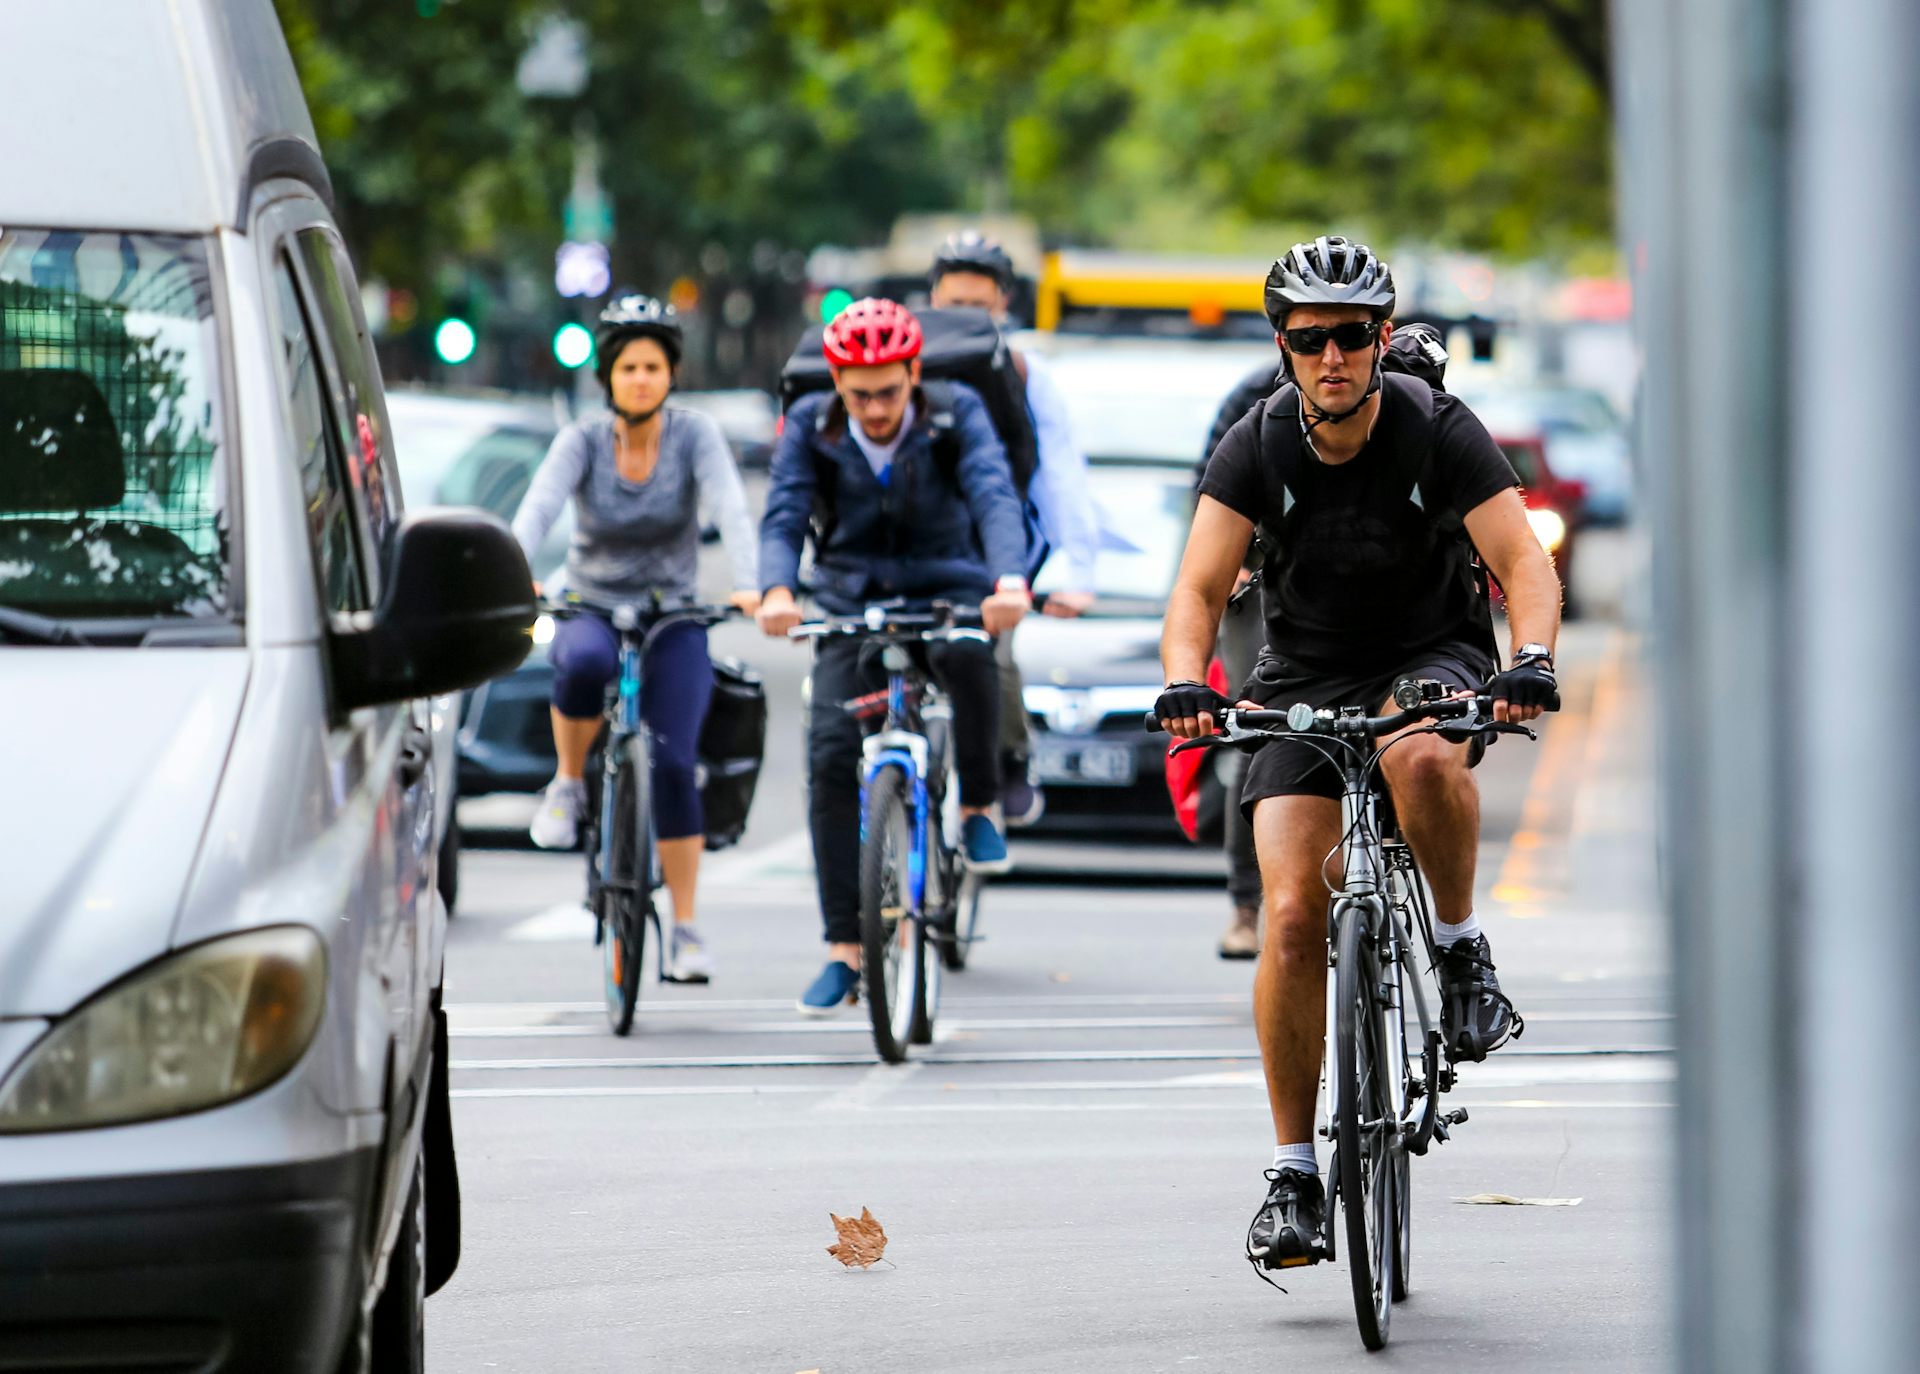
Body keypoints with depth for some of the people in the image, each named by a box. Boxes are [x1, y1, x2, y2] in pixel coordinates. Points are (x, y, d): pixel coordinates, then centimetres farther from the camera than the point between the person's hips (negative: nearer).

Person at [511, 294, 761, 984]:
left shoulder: (695, 435, -8)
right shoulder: (582, 440, -8)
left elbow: (731, 509, -23)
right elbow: (539, 506, -24)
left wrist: (747, 586, -42)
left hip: (674, 620, 0)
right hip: (590, 609, 0)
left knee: (673, 764, -14)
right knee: (584, 662, -37)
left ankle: (685, 929, -4)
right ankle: (568, 784, -11)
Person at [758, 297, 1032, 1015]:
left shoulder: (957, 412, -11)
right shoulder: (811, 424, -6)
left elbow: (995, 496, -25)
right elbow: (784, 514, -16)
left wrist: (1010, 582, -45)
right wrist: (777, 590, -38)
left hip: (945, 584, -2)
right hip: (851, 598, 2)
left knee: (965, 651, -38)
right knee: (831, 759, -15)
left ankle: (979, 806, -13)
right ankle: (844, 949, -8)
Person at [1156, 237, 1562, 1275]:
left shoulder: (1438, 431, -16)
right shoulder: (1257, 447, -12)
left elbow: (1523, 562, -22)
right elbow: (1200, 587, -18)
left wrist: (1532, 662, -42)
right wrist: (1185, 683, -38)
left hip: (1431, 656, -2)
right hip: (1304, 680, 2)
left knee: (1423, 758, -40)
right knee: (1294, 918, -13)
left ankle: (1461, 951, -13)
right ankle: (1293, 1173, -4)